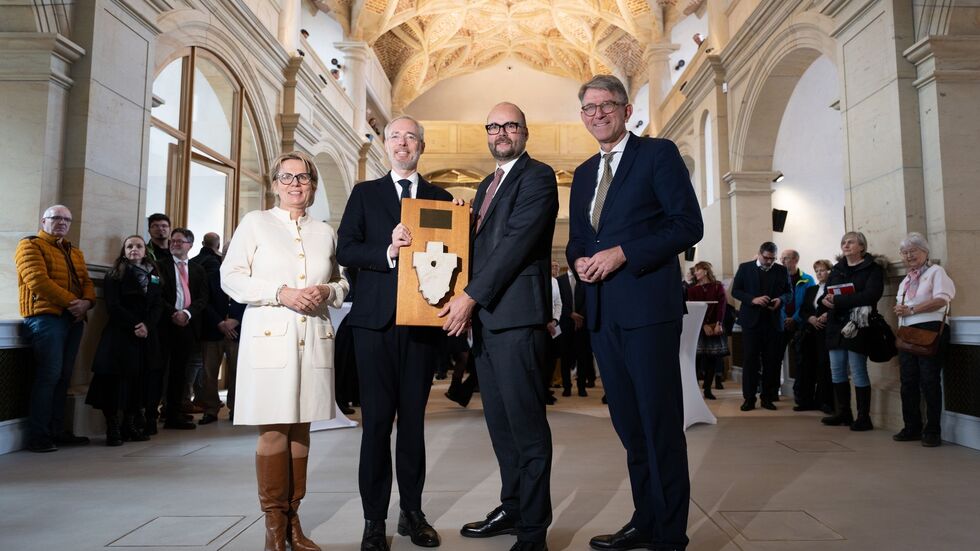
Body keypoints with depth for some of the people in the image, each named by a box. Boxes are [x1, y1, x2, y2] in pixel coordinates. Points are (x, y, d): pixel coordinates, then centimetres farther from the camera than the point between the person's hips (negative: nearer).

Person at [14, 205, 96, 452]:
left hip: (73, 319, 7)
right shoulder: (30, 246, 2)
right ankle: (38, 436, -5)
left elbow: (86, 282, 14)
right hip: (45, 317, -6)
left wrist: (86, 302, -7)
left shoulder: (75, 253, 23)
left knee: (64, 376, 6)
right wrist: (71, 301, -15)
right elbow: (38, 281, -12)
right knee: (49, 374, -11)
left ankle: (57, 430, 12)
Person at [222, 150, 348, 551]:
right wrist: (280, 293, -13)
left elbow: (342, 283, 18)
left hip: (313, 338, 3)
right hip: (270, 338, -3)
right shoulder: (255, 223, 7)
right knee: (273, 430, -3)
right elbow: (231, 277, 0)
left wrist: (327, 292, -5)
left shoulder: (325, 232, 16)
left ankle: (293, 519, 17)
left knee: (301, 428, 7)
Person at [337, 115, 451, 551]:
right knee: (377, 420, 1)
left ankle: (412, 512, 20)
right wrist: (387, 252, -15)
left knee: (413, 418, 9)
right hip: (376, 320, -1)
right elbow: (346, 251, 0)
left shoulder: (441, 198, 13)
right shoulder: (365, 193, 10)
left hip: (423, 320, 1)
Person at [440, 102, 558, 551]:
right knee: (499, 421, 15)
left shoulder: (537, 176, -4)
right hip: (484, 315, 9)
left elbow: (517, 241, -15)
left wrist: (470, 296, -16)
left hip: (517, 315, -9)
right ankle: (512, 508, 28)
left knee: (526, 424, -3)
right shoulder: (488, 184, 22)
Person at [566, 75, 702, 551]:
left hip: (648, 306, -7)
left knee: (660, 423, -1)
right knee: (629, 423, 13)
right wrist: (579, 260, 0)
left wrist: (622, 253, -16)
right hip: (602, 311, 7)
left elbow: (689, 224, -10)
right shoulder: (584, 174, 19)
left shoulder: (658, 154, -1)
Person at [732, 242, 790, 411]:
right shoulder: (745, 268, 3)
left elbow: (788, 292, 13)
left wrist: (780, 299, -9)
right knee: (750, 360, -1)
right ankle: (749, 398, 5)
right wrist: (753, 299, -15)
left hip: (773, 321, 2)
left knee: (772, 361, 4)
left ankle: (768, 397, 14)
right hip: (751, 321, -2)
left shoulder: (781, 270, 9)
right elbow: (735, 291, 1)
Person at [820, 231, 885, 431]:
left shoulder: (873, 269, -2)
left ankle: (864, 417, 7)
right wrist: (825, 300, -10)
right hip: (836, 326, 6)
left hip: (857, 327, -6)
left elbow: (870, 295, -16)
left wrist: (838, 300, -19)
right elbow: (826, 292, 15)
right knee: (837, 372, 8)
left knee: (858, 373, -3)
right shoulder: (837, 269, 16)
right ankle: (843, 413, 19)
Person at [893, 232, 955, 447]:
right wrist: (899, 310, 7)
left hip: (930, 330, -7)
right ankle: (912, 428, 14)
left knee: (929, 380, -5)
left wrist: (911, 310, -14)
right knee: (908, 381, 6)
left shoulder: (935, 271, 1)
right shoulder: (906, 280, 22)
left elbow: (941, 300, -14)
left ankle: (932, 431, 2)